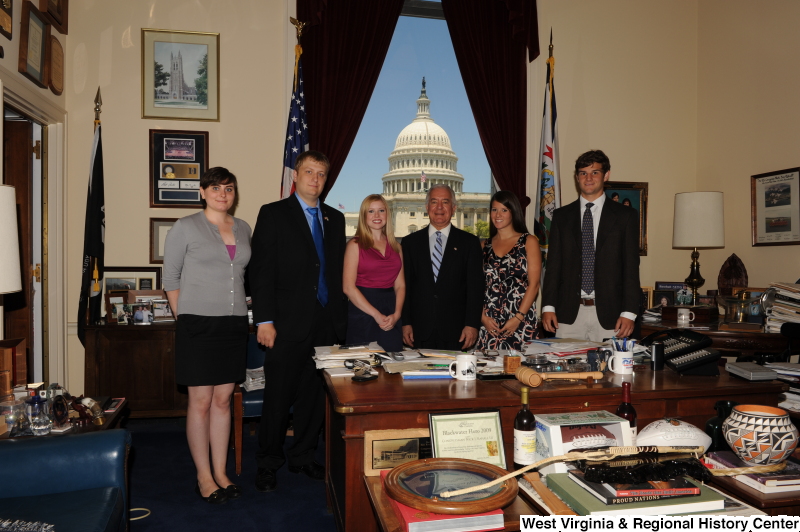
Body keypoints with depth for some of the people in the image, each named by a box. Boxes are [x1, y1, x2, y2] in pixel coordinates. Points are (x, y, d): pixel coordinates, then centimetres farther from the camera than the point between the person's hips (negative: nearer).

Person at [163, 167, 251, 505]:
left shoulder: (244, 229, 10)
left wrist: (238, 308, 9)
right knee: (200, 402, 2)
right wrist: (183, 319, -1)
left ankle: (221, 473, 21)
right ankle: (204, 477, 16)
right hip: (198, 325, -4)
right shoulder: (186, 228, -3)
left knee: (223, 400, 10)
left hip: (234, 325, 4)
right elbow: (171, 278, 0)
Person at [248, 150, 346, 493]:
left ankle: (302, 457, 28)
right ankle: (267, 464, 21)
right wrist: (264, 320, -12)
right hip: (288, 324, -4)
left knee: (315, 395, 11)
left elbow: (337, 271, 15)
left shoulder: (335, 218, 14)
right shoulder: (273, 214, 0)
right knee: (278, 397, 4)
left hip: (326, 325, 5)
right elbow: (261, 270, -5)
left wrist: (340, 319, 9)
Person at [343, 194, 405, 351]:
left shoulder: (396, 247, 13)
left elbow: (400, 285, 9)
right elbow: (348, 287, -9)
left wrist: (396, 314, -8)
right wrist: (377, 315, -12)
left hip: (392, 320, 4)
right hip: (363, 315, -4)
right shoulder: (355, 245, -1)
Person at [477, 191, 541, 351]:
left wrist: (518, 317, -12)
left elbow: (534, 284, -3)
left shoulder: (529, 242, 4)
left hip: (521, 321, -3)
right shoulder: (484, 246, 14)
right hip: (489, 322, 3)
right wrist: (482, 316, -4)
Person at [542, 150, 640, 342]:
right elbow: (553, 264, 7)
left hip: (609, 313, -1)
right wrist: (548, 306, -1)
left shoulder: (625, 216, 6)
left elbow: (631, 267, 2)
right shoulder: (561, 216, 10)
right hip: (569, 312, 1)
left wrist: (629, 312, -6)